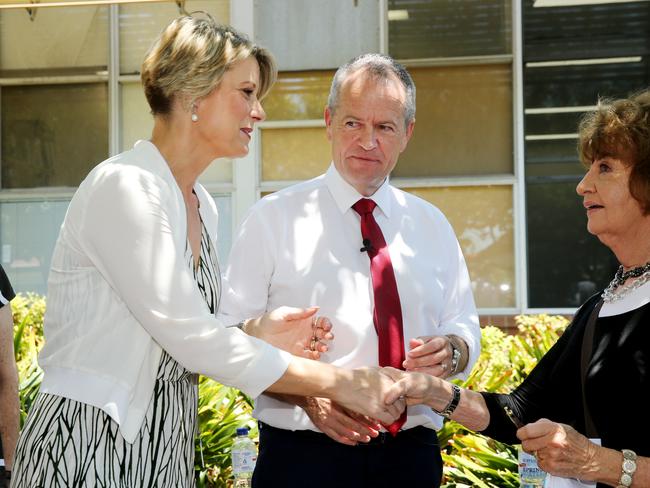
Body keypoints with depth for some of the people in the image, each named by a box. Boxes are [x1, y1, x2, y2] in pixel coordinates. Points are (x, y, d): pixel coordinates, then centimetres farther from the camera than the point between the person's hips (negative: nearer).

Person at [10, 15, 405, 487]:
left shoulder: (202, 206, 10)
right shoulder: (124, 187, -16)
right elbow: (190, 339, -21)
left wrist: (257, 331, -4)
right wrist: (338, 383, -16)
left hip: (164, 445, 8)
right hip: (90, 447, -8)